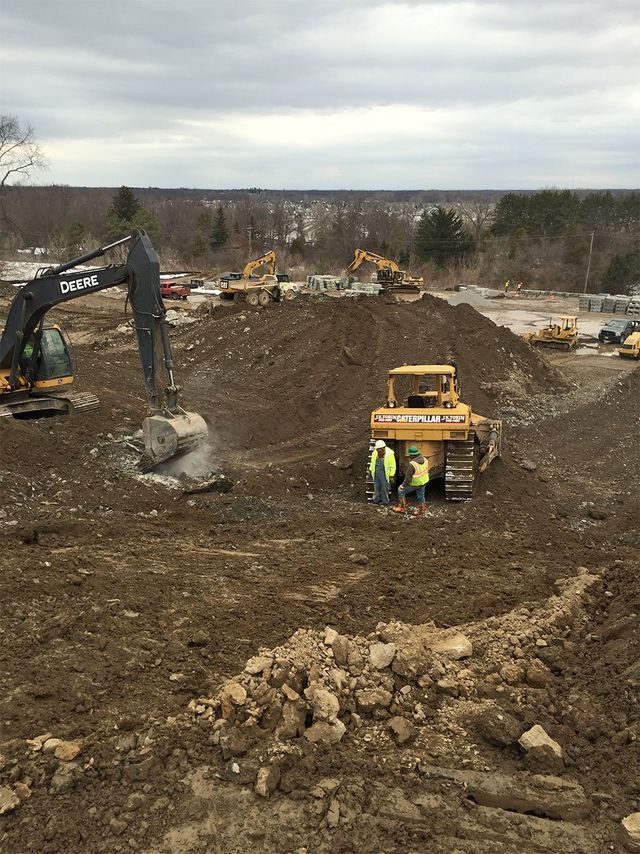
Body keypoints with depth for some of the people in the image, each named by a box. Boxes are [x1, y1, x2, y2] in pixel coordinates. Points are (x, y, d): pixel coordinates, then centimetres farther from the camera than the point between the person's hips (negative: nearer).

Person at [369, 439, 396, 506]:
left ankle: (385, 502, 19)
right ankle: (376, 500, 29)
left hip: (384, 474, -4)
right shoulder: (375, 453, -2)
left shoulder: (389, 454, -16)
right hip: (376, 473, 5)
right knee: (376, 487, 13)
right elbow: (372, 462, 15)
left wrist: (391, 475, -9)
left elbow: (392, 466, -9)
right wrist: (371, 470, 19)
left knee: (384, 488, 4)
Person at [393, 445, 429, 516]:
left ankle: (402, 508, 19)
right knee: (421, 495, 23)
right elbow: (426, 470, 7)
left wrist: (403, 486, -13)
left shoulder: (412, 464, -30)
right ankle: (421, 511, 35)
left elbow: (408, 477, -25)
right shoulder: (424, 460, -9)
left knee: (401, 490, 13)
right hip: (423, 481, 6)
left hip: (415, 483, -6)